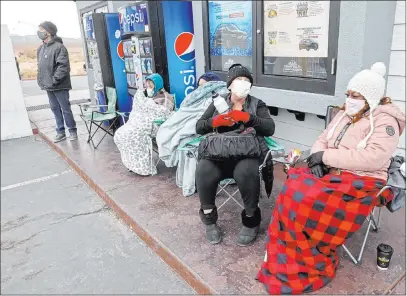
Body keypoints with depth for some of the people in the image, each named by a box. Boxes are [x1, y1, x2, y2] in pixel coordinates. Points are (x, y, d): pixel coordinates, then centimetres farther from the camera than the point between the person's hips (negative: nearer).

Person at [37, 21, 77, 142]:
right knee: (55, 109, 12)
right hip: (48, 86, 8)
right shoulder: (41, 48, 13)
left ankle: (72, 131, 14)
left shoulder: (59, 47, -12)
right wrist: (41, 80, 10)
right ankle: (60, 132, 22)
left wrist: (55, 80, -21)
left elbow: (63, 66, -19)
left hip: (60, 86, -8)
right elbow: (41, 66, 20)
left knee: (65, 109, 1)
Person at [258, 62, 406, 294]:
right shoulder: (345, 115, 16)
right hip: (330, 172, 7)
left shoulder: (385, 121, -6)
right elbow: (322, 140, 15)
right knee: (294, 189, -21)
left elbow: (373, 158, -21)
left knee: (307, 199, -28)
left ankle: (311, 262, -7)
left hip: (361, 181, -6)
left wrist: (326, 157, -17)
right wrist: (318, 159, -9)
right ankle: (286, 255, -9)